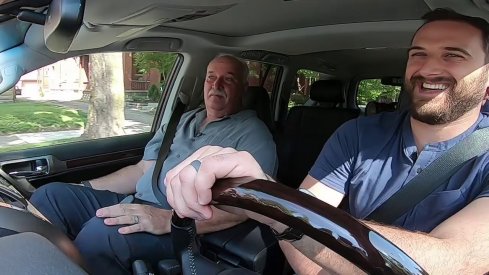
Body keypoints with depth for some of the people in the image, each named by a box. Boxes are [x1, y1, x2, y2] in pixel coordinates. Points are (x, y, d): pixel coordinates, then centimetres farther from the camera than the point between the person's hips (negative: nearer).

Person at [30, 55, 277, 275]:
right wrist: (82, 189, 9)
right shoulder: (182, 121, 20)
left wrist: (170, 219, -28)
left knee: (99, 233, -32)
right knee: (50, 196, -4)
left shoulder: (252, 133, -2)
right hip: (134, 204, 8)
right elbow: (142, 169, 20)